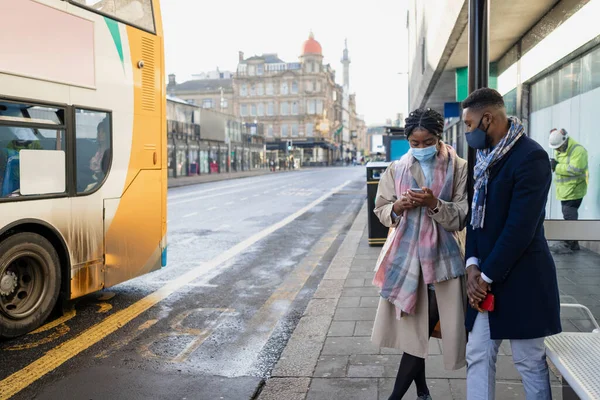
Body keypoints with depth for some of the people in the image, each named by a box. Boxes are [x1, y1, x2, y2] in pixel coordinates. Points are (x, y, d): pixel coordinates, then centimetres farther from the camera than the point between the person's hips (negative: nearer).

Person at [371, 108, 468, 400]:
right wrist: (397, 208, -14)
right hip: (407, 254, 2)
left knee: (426, 323, -1)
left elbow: (463, 215, -5)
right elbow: (380, 211, 8)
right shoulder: (397, 170, 5)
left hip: (443, 255, -2)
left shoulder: (458, 168, -2)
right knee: (412, 325, 8)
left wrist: (435, 204, -22)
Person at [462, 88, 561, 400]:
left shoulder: (530, 156, -16)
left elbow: (521, 226, -21)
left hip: (520, 278, -7)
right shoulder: (486, 157, 10)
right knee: (478, 356, 10)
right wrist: (473, 265, -3)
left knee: (529, 361, 8)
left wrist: (487, 276, -15)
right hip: (486, 277, 7)